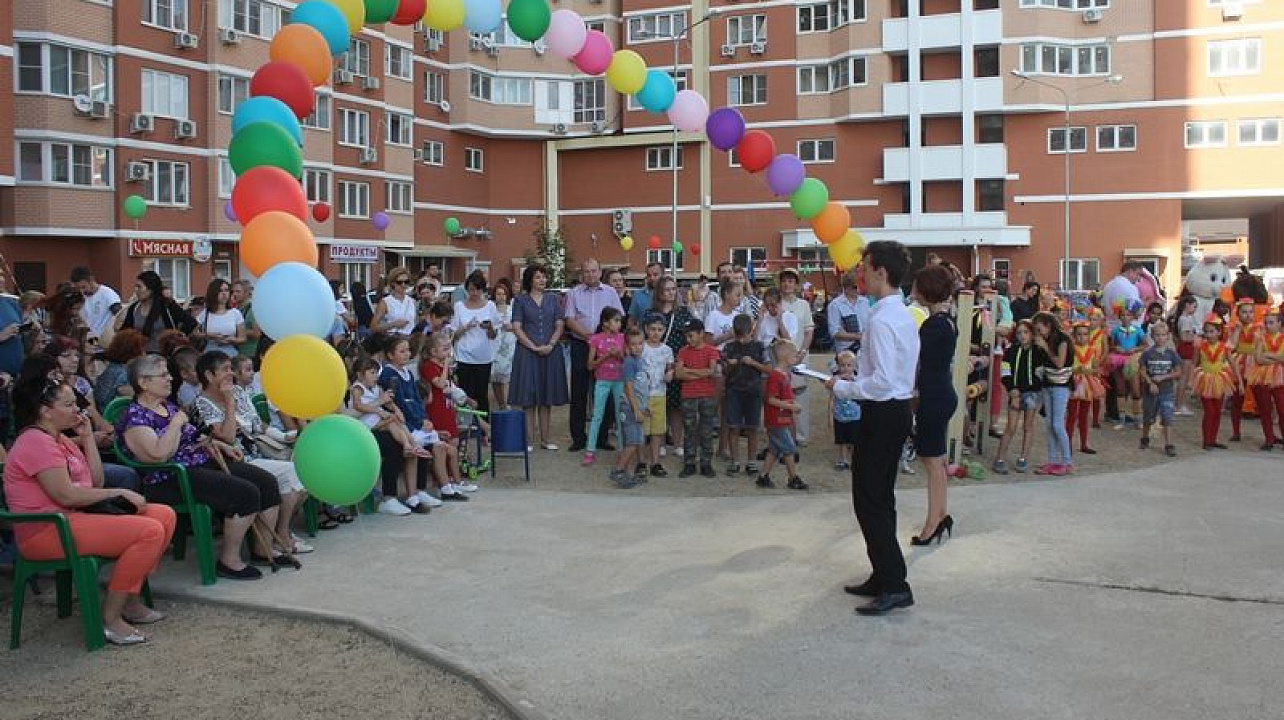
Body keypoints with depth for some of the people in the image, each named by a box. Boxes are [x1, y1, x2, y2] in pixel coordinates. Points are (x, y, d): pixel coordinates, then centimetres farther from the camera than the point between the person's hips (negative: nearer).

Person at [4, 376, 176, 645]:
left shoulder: (60, 438, 17)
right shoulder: (36, 442, -14)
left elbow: (96, 483, 12)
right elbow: (66, 495, -21)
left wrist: (87, 438, 7)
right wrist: (119, 492, -12)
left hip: (75, 517, 10)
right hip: (46, 532, -10)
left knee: (164, 515, 3)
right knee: (149, 531, -23)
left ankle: (130, 601, 7)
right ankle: (110, 617, -15)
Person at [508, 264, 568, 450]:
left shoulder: (552, 299, 11)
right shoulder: (521, 300, 2)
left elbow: (560, 325, 6)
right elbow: (516, 327, -4)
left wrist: (551, 345, -10)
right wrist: (534, 347, -13)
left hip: (551, 352, 3)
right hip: (527, 352, -3)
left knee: (547, 397, 7)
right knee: (528, 397, -2)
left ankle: (546, 438, 13)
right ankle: (528, 438, 4)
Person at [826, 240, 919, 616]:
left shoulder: (880, 320, -20)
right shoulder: (903, 314, 12)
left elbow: (883, 381, -25)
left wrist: (842, 387, -14)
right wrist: (857, 370, 14)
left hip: (882, 414, -10)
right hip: (899, 407, 10)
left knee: (869, 500, -4)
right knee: (880, 498, 17)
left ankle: (895, 585, -3)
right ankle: (884, 578, 26)